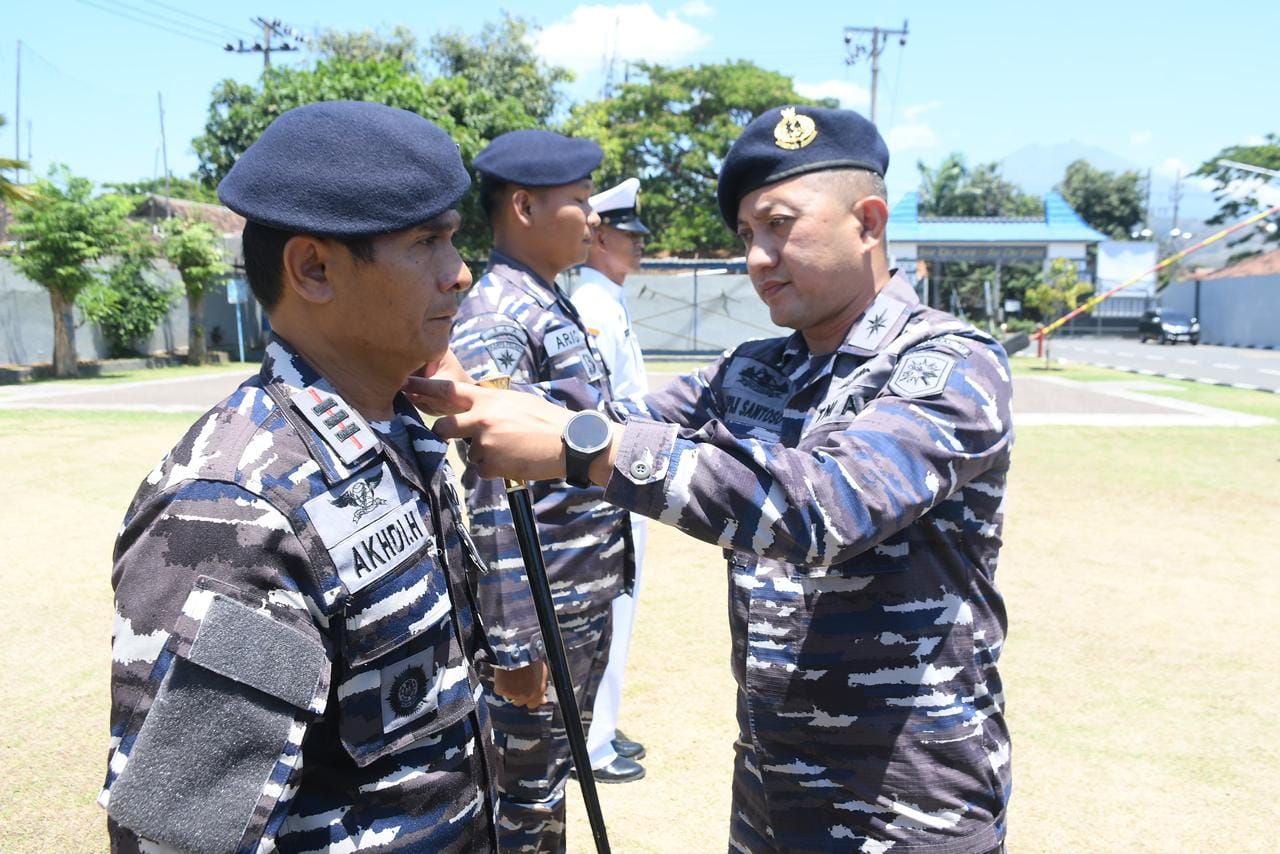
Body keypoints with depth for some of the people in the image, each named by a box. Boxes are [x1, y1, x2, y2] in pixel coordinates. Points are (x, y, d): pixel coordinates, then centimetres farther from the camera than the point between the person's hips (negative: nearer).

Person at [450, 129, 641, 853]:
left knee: (555, 787, 24)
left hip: (588, 607, 9)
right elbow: (495, 499, -23)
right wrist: (515, 642, -22)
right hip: (538, 618, -9)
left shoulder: (556, 306, 10)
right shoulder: (494, 321, -19)